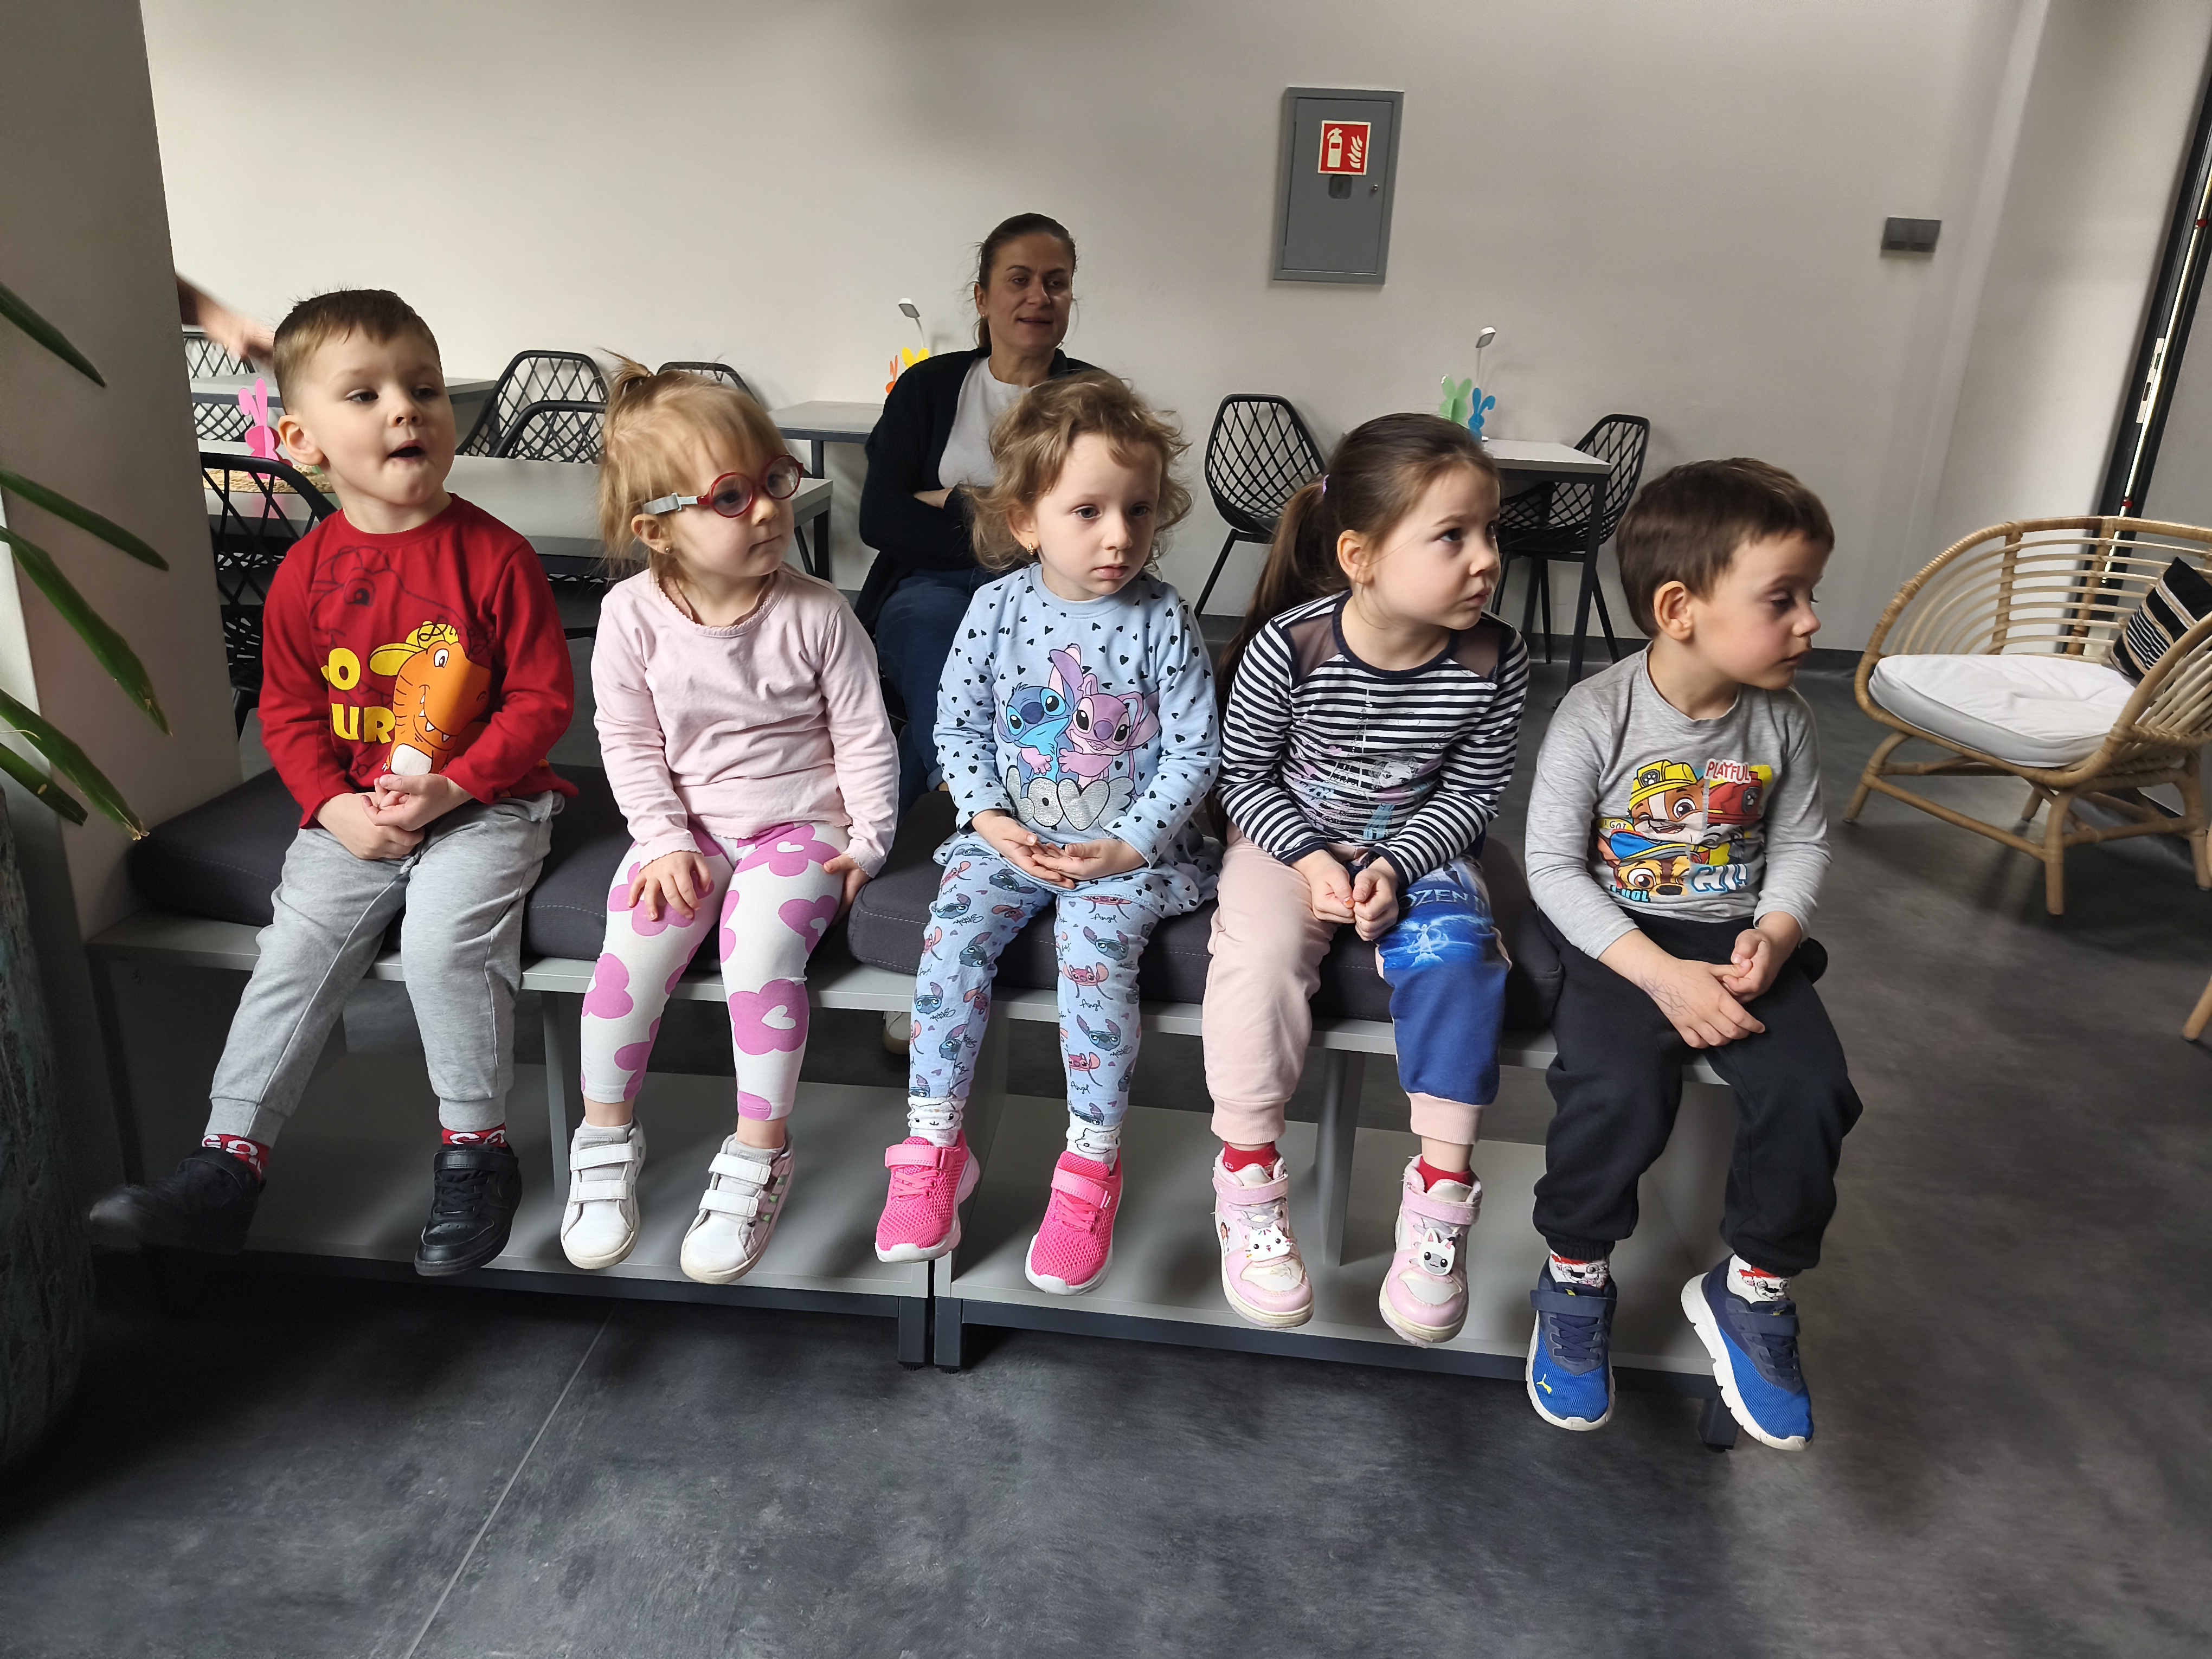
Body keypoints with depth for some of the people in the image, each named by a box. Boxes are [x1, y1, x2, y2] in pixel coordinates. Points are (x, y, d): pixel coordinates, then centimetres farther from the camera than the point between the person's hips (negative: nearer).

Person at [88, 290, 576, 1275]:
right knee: (297, 946, -7)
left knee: (444, 938, -24)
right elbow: (289, 710, 9)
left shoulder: (494, 557, -8)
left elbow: (542, 698, -8)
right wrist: (334, 806, -8)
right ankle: (230, 1156, 6)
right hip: (355, 813, 4)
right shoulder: (307, 573, 2)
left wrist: (450, 787, -17)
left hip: (484, 801, -4)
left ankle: (475, 1148, -5)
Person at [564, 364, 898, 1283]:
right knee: (633, 950, -19)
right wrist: (665, 839, -8)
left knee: (760, 949, -26)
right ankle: (605, 1140, 5)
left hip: (802, 821, -2)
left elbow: (864, 735, -3)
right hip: (690, 826, 2)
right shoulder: (632, 615, -7)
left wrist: (867, 841, -8)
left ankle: (758, 1156, -6)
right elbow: (630, 742, 1)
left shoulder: (815, 614, -11)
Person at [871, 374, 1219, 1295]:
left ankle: (1092, 1162, -9)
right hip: (1012, 832, 3)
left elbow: (1194, 749, -6)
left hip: (1127, 844, -2)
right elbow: (957, 723, 4)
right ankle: (933, 1147, -5)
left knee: (1094, 940, -27)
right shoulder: (999, 606, -3)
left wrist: (1128, 847, -15)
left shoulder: (1162, 619, -9)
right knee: (954, 926, -20)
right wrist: (988, 818, -10)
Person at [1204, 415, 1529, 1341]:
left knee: (1456, 952, -25)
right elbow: (1242, 771, -7)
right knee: (1261, 950, -27)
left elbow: (1474, 792, -2)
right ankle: (1248, 1187, -11)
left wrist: (1396, 865, -17)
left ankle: (1439, 1197, -13)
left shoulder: (1492, 662, -14)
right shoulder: (1290, 645, -20)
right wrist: (1309, 856, -21)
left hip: (1419, 846, 2)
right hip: (1292, 836, -1)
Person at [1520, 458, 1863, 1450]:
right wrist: (1661, 974, -22)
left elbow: (1802, 843, 10)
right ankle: (1576, 1278, 0)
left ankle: (1750, 1293, 6)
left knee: (1810, 1090, -19)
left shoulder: (1781, 721, -1)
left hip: (1740, 937, 4)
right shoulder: (1598, 716, -15)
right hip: (1619, 937, -4)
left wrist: (1774, 932, -11)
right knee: (1618, 1090, -28)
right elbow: (1553, 864, -14)